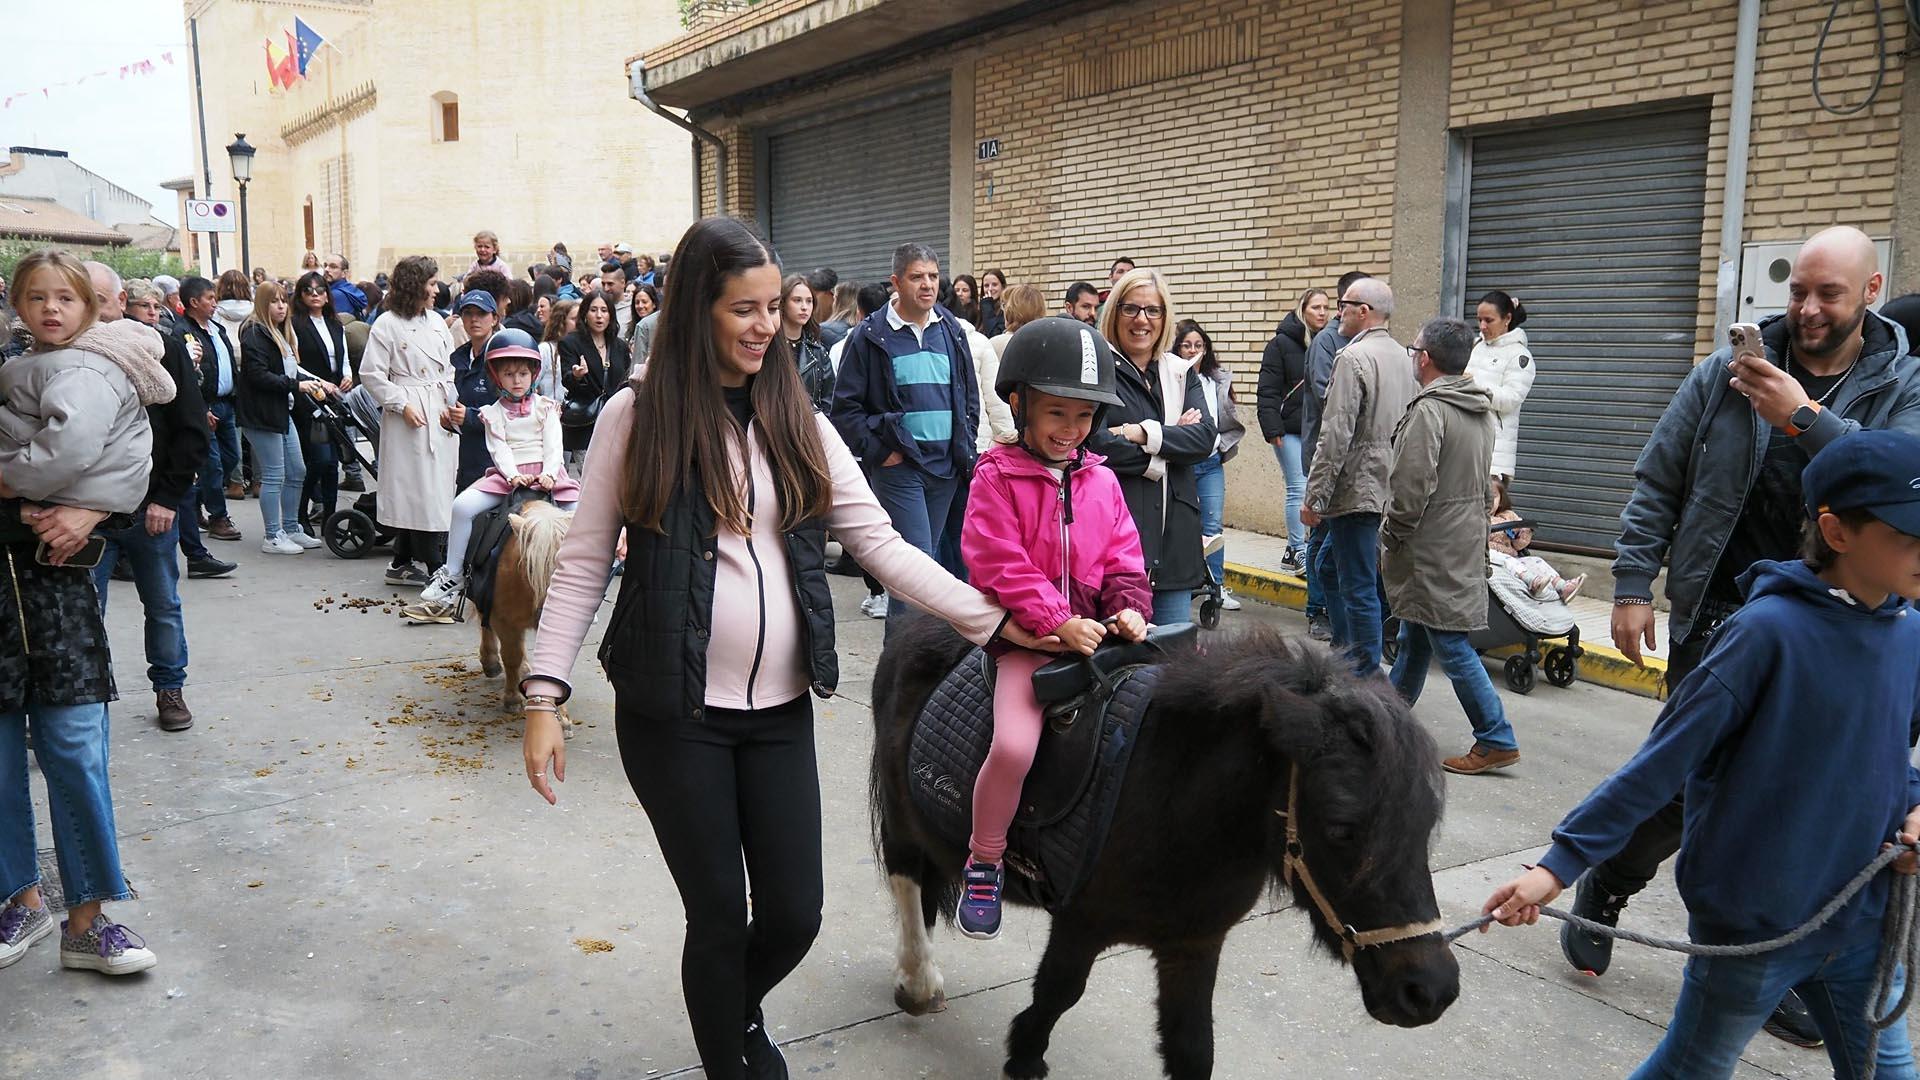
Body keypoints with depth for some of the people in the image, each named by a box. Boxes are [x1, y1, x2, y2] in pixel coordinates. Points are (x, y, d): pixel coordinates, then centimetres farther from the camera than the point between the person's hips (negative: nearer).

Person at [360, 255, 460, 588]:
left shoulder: (436, 321, 14)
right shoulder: (387, 325, -4)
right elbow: (371, 375, -6)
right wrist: (402, 405, -12)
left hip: (441, 414, 7)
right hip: (409, 416, -7)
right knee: (419, 489, -6)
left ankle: (402, 563, 17)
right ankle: (436, 568, -3)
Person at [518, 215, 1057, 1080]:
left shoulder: (794, 419, 6)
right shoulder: (638, 416, -3)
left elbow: (880, 543, 2)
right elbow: (583, 562, -2)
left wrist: (991, 618, -6)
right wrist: (545, 694, -8)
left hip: (780, 709, 3)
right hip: (675, 714, -3)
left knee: (794, 914, 8)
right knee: (719, 917, 5)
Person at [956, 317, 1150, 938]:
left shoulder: (1101, 481, 12)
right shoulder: (997, 477, -4)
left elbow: (1122, 559, 13)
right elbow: (1000, 566, -13)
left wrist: (1128, 607, -7)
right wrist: (1059, 622, -20)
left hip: (1095, 630, 5)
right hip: (1026, 637, -5)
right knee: (1013, 747, -25)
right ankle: (982, 865, 1)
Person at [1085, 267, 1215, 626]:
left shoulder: (1182, 373, 14)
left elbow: (1205, 437, -1)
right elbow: (1098, 445, -16)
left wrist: (1144, 434, -14)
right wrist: (1173, 440, -6)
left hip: (1174, 537, 5)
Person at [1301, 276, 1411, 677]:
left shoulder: (1354, 357, -15)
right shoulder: (1402, 357, 13)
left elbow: (1336, 435, -19)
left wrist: (1314, 498, -14)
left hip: (1358, 491, -10)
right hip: (1390, 489, 10)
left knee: (1359, 587, -3)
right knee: (1328, 567, 22)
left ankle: (1366, 677, 4)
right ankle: (1346, 655, 28)